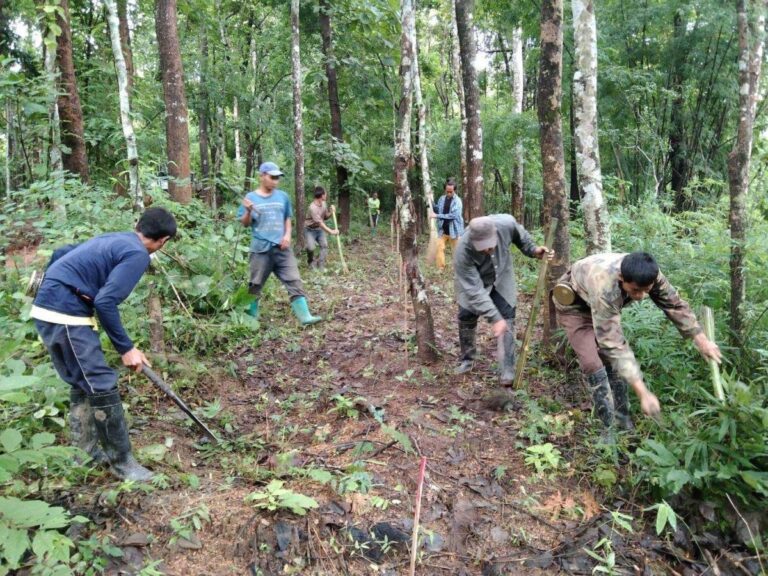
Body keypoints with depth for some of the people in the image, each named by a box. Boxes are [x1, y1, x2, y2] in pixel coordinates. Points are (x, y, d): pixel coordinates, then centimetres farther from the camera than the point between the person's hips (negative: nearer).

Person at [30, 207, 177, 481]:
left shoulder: (113, 239, 16)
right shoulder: (138, 255, -12)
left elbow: (60, 254, 25)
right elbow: (105, 302, -20)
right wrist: (126, 348, -13)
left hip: (48, 309, 10)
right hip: (65, 315, -10)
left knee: (84, 385, 18)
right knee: (102, 387, -5)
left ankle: (84, 453, 29)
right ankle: (121, 461, 6)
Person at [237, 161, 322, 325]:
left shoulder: (283, 196, 8)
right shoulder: (251, 197, 0)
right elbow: (245, 223, 1)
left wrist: (287, 235, 0)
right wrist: (248, 211, -18)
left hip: (282, 247, 2)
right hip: (260, 248, -2)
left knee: (294, 281, -5)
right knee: (255, 284, 7)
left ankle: (305, 316, -7)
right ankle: (251, 317, 23)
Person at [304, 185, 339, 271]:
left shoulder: (323, 204, -3)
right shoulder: (313, 207, -29)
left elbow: (325, 217, 9)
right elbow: (319, 223, -34)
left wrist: (331, 212, -12)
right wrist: (331, 232, -37)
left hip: (320, 229, 7)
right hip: (310, 230, -7)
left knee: (324, 245, -6)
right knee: (311, 247, -21)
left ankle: (321, 265, 0)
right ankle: (311, 262, 8)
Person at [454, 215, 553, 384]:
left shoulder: (506, 223, -34)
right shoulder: (462, 252, -40)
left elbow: (520, 236, -6)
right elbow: (475, 290, -37)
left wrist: (533, 251, -20)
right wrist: (495, 318, -41)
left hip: (501, 278, 2)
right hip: (472, 281, -2)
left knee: (507, 319, -5)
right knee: (466, 318, 3)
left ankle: (507, 370, 2)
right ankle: (466, 360, 27)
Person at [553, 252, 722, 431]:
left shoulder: (648, 275, -27)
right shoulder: (604, 288, -46)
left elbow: (675, 304, -8)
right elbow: (613, 343, -45)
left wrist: (701, 339, -6)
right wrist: (643, 392, -47)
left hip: (606, 306, 6)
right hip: (573, 304, -6)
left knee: (613, 359, -1)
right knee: (593, 363, -16)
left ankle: (622, 420, 12)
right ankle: (610, 427, -5)